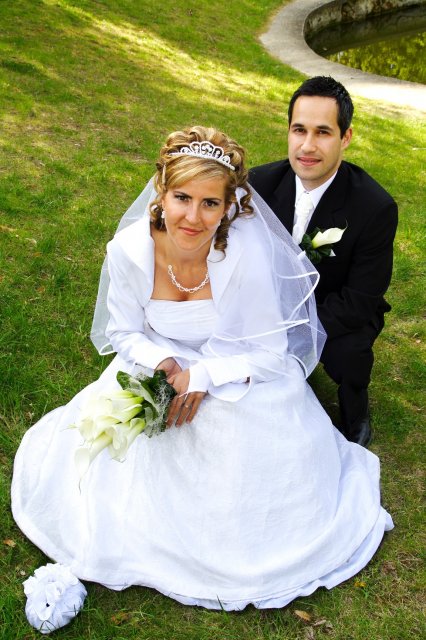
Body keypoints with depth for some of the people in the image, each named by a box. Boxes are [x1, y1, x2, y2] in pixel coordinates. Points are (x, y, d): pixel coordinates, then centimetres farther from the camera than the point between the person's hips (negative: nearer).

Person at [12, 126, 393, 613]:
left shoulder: (249, 257, -29)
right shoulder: (129, 248, -21)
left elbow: (267, 353, -18)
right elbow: (125, 331, -6)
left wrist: (202, 376, -29)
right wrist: (161, 363, -25)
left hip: (238, 380, -2)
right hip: (159, 368, 3)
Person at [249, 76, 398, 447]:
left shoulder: (376, 208, -25)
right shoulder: (263, 181, -14)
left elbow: (359, 301, -22)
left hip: (341, 311, -3)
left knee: (347, 353, -33)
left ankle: (356, 412, 4)